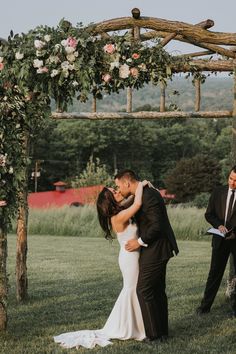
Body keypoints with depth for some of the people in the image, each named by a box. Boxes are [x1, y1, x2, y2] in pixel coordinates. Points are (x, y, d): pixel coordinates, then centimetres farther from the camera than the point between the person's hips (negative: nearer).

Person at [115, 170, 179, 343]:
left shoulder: (149, 196, -21)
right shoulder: (145, 193, 10)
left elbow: (157, 225, -24)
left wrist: (140, 242, -15)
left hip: (155, 250, -10)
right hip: (157, 250, 10)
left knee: (144, 290, -6)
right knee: (158, 290, 16)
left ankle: (154, 335, 0)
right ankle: (162, 331, 24)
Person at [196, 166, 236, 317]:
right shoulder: (218, 192, 3)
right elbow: (209, 214, 5)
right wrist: (218, 225, -12)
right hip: (221, 239, 2)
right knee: (215, 272, 6)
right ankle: (205, 305, 11)